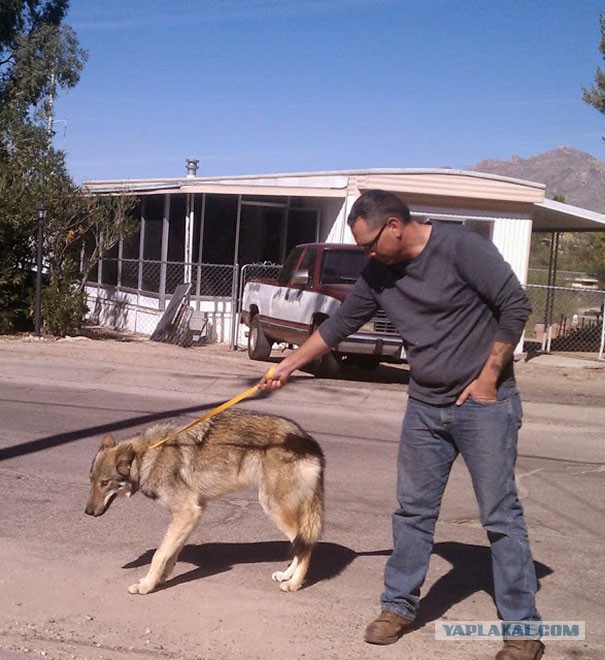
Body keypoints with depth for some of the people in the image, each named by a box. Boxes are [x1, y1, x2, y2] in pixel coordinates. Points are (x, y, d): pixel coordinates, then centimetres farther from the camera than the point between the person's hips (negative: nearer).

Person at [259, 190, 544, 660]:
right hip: (425, 407, 6)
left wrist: (488, 378, -13)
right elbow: (339, 325, 15)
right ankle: (399, 605, 24)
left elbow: (516, 305, -13)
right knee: (414, 511, 11)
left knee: (501, 515, -1)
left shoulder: (460, 246, -15)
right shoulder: (379, 274, 4)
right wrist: (288, 366, 18)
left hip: (484, 404, -6)